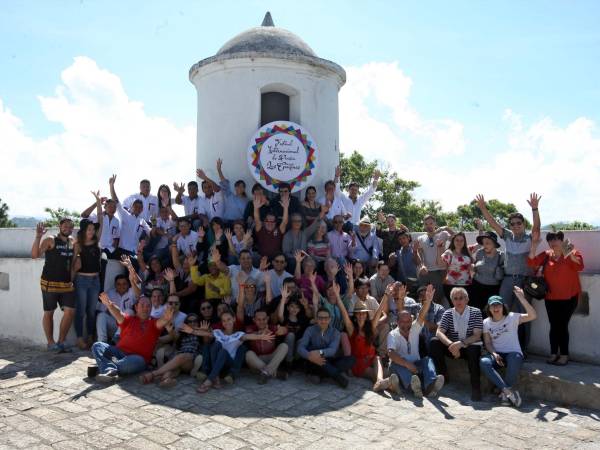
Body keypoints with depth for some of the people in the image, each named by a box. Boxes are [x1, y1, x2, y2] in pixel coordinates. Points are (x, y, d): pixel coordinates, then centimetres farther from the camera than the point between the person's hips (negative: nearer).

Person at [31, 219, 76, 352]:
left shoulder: (72, 242, 11)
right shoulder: (50, 241, -4)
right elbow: (35, 255, -16)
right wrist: (38, 237, -24)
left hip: (67, 284, 5)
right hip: (49, 283, -4)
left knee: (70, 311, -3)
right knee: (49, 313, 6)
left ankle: (61, 341, 11)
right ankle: (51, 343, 19)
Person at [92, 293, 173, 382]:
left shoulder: (154, 323, 11)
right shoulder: (129, 319, 15)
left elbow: (161, 321, -13)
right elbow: (118, 315, -7)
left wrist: (166, 319, -40)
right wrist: (108, 304, -31)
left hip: (138, 357, -3)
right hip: (119, 351, 3)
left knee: (136, 361, -37)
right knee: (97, 346, -16)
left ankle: (105, 367, -32)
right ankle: (110, 370, -39)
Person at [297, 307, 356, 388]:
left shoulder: (335, 332, -1)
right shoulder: (310, 330, -2)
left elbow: (332, 350, -18)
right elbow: (300, 347, -16)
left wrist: (320, 352, -39)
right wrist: (310, 356, -38)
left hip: (329, 363, 1)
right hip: (315, 363, -1)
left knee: (351, 359, -20)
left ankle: (317, 374, -28)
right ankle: (338, 377, -31)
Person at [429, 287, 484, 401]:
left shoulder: (475, 312, -4)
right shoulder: (448, 313, 1)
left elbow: (477, 336, -13)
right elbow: (439, 332, -11)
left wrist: (461, 343, -30)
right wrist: (451, 345, -30)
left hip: (470, 347, -2)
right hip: (453, 348, 3)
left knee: (474, 348, -37)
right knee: (434, 342, -22)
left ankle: (475, 386, -24)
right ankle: (443, 376, -8)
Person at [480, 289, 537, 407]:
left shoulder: (512, 317, -1)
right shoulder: (486, 323, 8)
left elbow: (533, 316, -16)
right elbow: (487, 343, 8)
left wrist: (522, 298, -26)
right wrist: (494, 354, -13)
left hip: (513, 353, -2)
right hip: (496, 354, 2)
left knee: (515, 359, -39)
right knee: (483, 362, -31)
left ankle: (505, 392, -18)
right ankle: (509, 391, -26)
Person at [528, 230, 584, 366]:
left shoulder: (573, 253, -3)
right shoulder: (546, 255, 5)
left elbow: (579, 267, -20)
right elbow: (532, 263, -6)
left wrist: (567, 252, -29)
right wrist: (534, 245, -13)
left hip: (569, 297, -3)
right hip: (551, 297, 3)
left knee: (562, 325, -3)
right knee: (554, 325, 8)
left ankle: (564, 355, 8)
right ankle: (554, 354, 17)